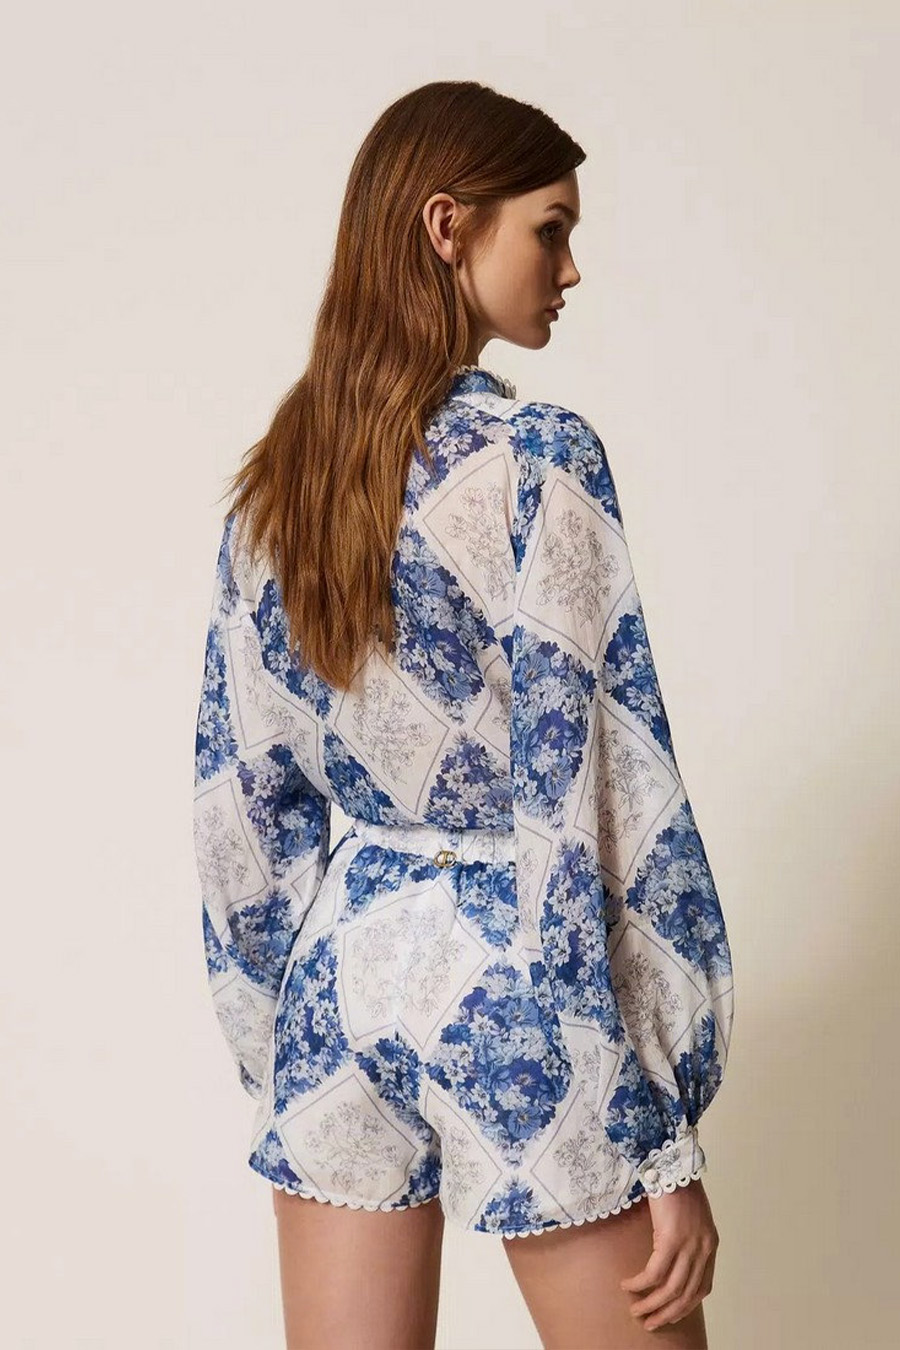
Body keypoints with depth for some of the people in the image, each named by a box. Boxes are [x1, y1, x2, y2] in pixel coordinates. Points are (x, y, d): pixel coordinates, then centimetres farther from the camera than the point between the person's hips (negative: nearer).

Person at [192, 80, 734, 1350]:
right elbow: (607, 791, -16)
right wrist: (669, 1145, -11)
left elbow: (245, 784, 9)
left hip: (341, 972, 6)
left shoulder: (273, 479, 5)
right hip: (520, 989, -6)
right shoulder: (538, 459, -14)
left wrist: (276, 1046, 18)